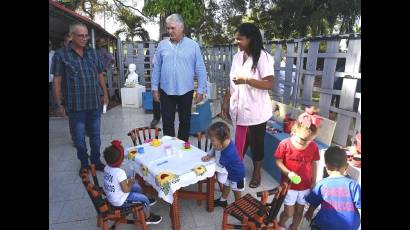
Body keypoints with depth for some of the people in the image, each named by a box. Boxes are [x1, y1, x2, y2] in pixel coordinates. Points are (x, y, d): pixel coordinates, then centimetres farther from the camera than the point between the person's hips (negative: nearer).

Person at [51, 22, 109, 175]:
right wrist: (58, 104, -7)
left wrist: (105, 94, 9)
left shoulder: (92, 53, 8)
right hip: (75, 106, -3)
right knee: (79, 138, 10)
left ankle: (96, 161, 30)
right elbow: (57, 81, -5)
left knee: (95, 135, 14)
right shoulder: (61, 54, -4)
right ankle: (84, 163, 28)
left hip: (95, 104, 3)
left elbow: (100, 75, 13)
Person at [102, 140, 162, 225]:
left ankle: (144, 202, 42)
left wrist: (126, 181, 5)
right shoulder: (120, 172, -33)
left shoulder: (107, 168, -7)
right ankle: (148, 218, 23)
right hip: (120, 201, -9)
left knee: (136, 186, 21)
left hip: (110, 197, 9)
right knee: (144, 199, 2)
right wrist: (130, 182, -9)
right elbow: (126, 190, -26)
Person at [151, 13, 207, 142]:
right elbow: (157, 69, 7)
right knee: (167, 122, 7)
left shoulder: (193, 45, -2)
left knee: (185, 121, 12)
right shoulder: (162, 45, 3)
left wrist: (201, 90, -5)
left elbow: (200, 70, -2)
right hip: (166, 91, 1)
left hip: (186, 91, -1)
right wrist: (155, 88, 4)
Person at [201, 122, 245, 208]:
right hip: (228, 170, 8)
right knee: (226, 185, 28)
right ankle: (222, 200, 50)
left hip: (236, 173, -7)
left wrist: (218, 151, -32)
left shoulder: (229, 152, -44)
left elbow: (219, 164, -29)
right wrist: (209, 155, -15)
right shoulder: (224, 143, -21)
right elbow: (214, 149, 1)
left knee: (236, 190, 18)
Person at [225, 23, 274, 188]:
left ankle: (256, 172, 31)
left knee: (256, 142, 11)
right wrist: (227, 103, 12)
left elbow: (269, 84, -18)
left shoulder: (262, 57, -12)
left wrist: (246, 80, -26)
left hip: (256, 111, -5)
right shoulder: (237, 57, 8)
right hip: (239, 109, 5)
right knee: (239, 141, 16)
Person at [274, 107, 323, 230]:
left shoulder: (313, 147, -10)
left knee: (299, 211, 19)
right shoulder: (285, 144, -19)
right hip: (289, 186, -3)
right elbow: (278, 162, -11)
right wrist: (288, 173, -26)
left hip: (305, 186, 3)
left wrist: (313, 182, 4)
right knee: (289, 213, 7)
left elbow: (313, 164, 2)